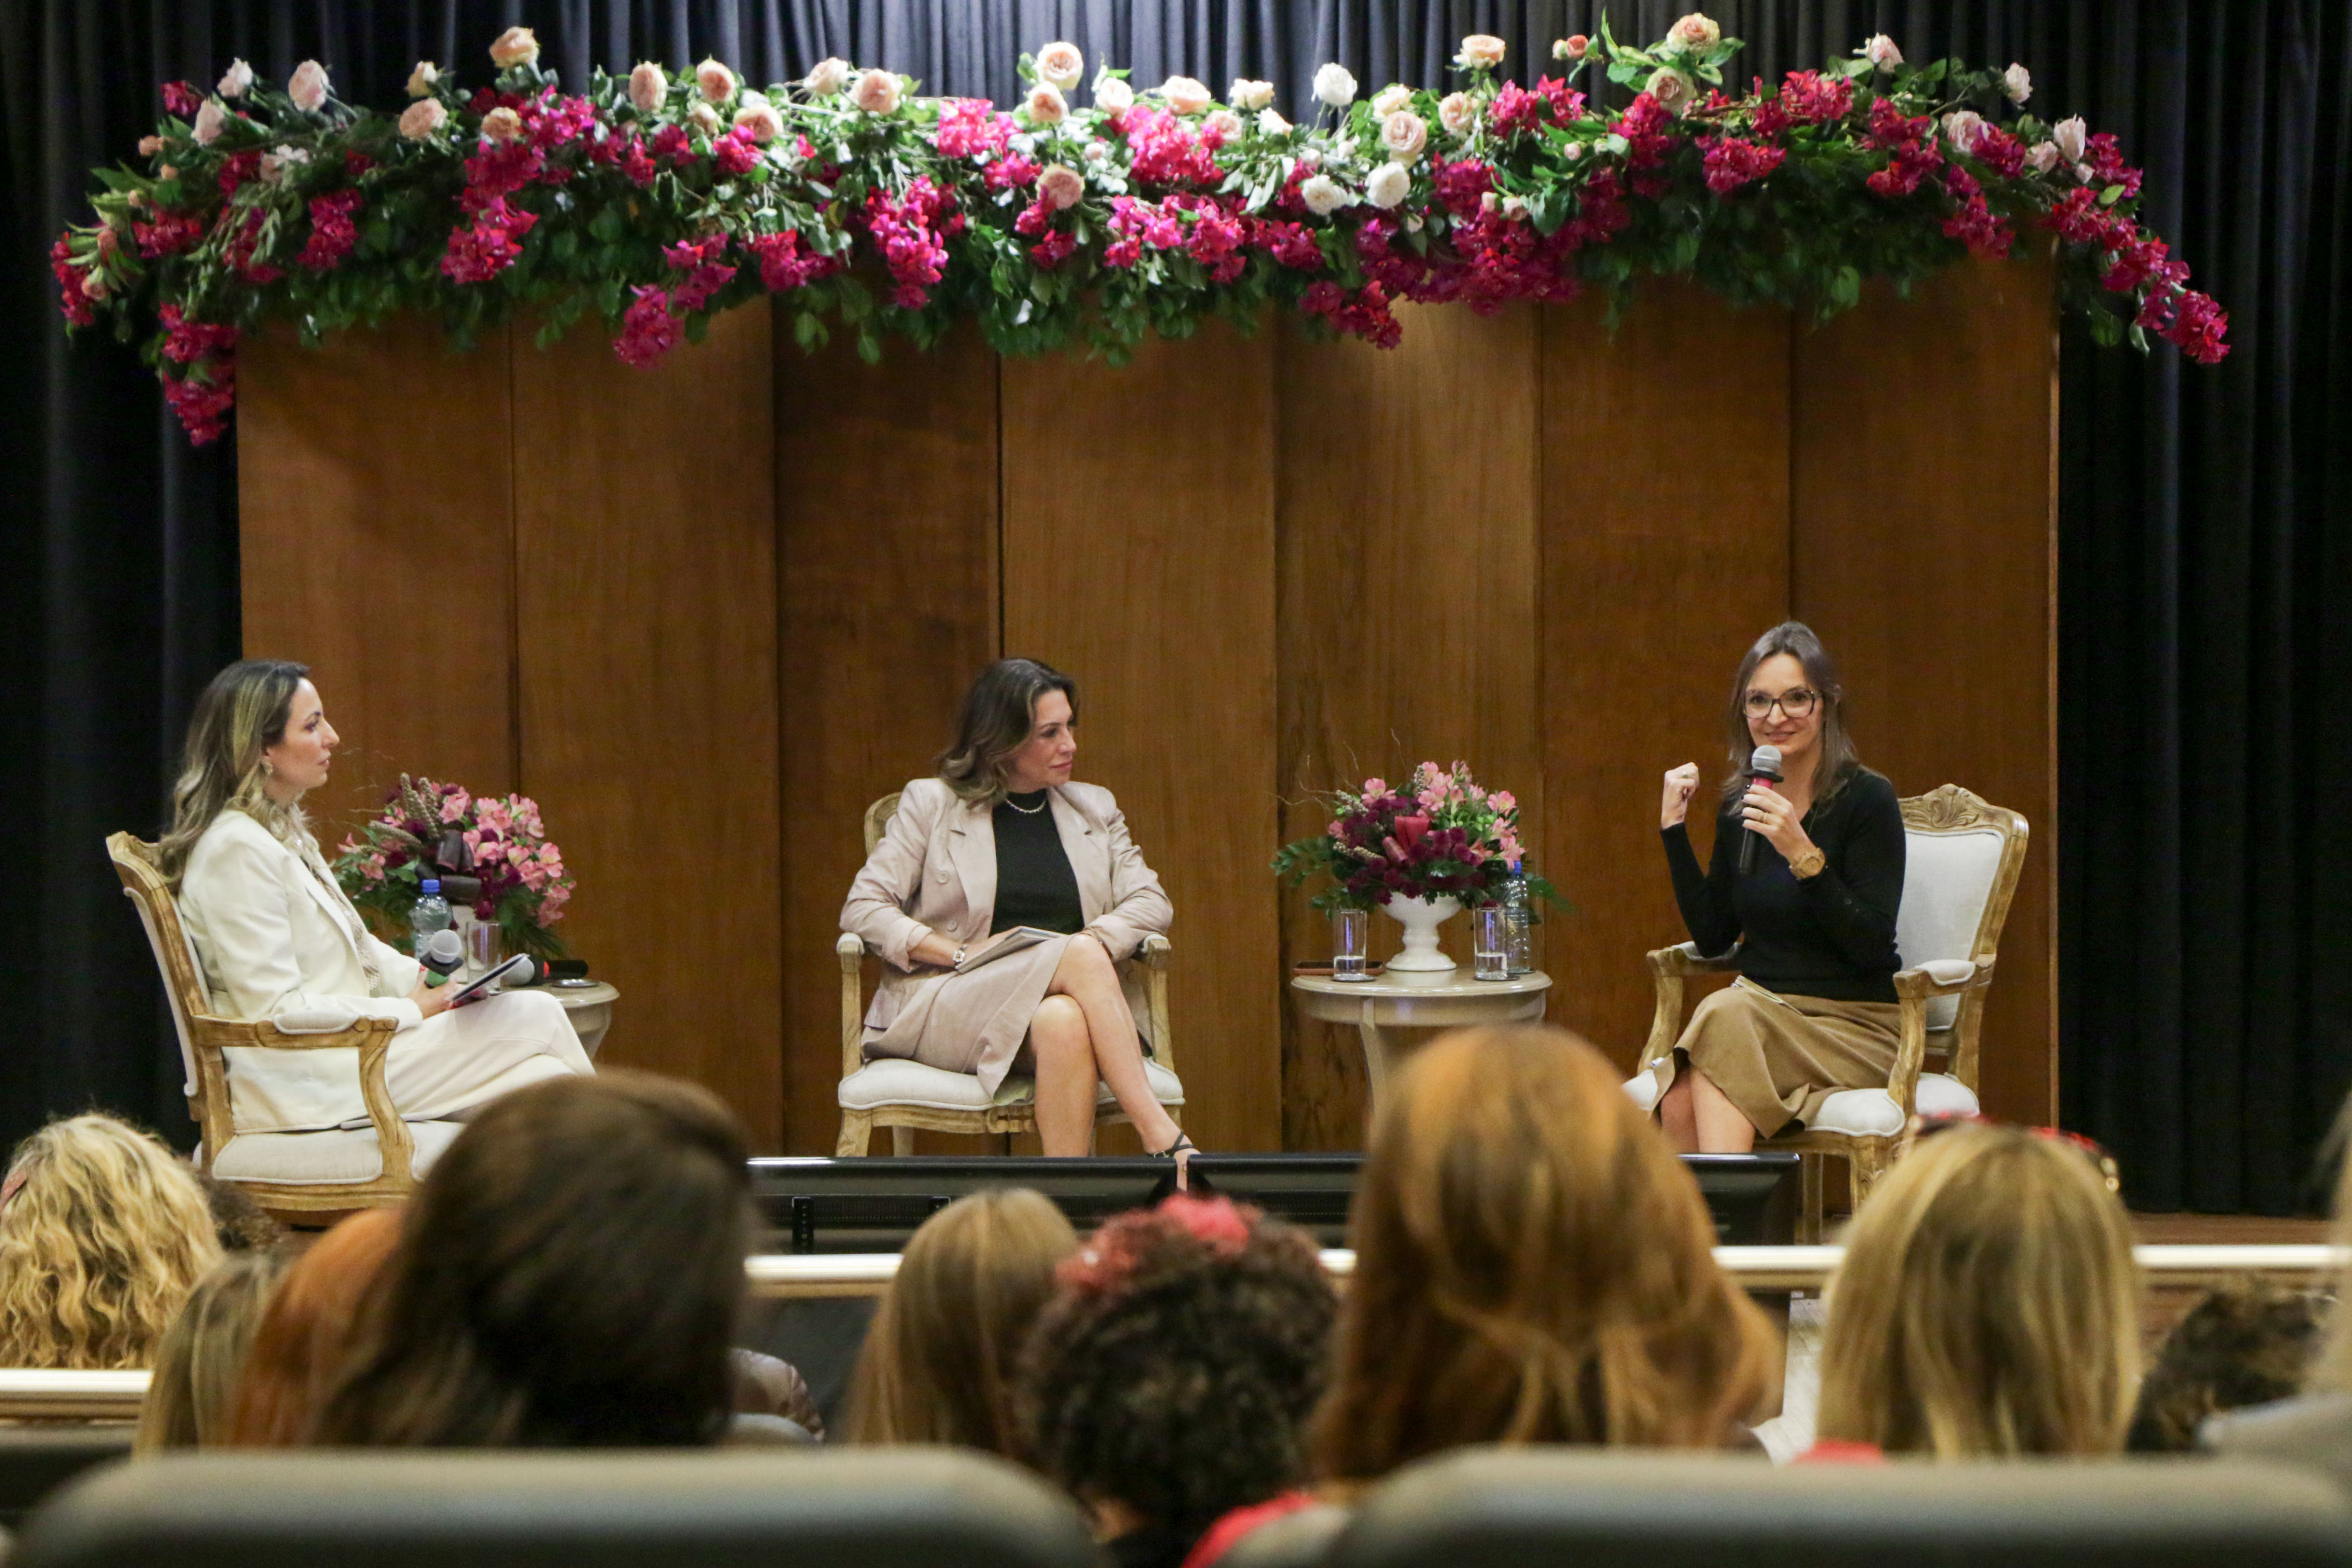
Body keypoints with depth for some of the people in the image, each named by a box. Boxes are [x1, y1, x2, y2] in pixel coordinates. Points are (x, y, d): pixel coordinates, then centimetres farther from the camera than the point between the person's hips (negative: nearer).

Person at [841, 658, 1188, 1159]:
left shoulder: (1094, 809, 21)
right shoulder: (932, 805, 10)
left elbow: (1151, 902, 12)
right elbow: (862, 910, 3)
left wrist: (1094, 940, -10)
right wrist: (962, 955, -11)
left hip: (1071, 1000, 3)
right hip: (949, 1004, -3)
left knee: (1064, 1025, -38)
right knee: (1079, 957, -33)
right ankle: (1164, 1141, -44)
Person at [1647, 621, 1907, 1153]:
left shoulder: (1867, 800, -7)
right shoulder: (1741, 806, 11)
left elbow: (1872, 948, -14)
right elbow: (1712, 937, 12)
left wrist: (1805, 856, -25)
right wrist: (1674, 830, 5)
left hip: (1857, 1025, -4)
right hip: (1759, 1013, 4)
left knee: (1723, 1019, -33)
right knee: (1676, 1104, -28)